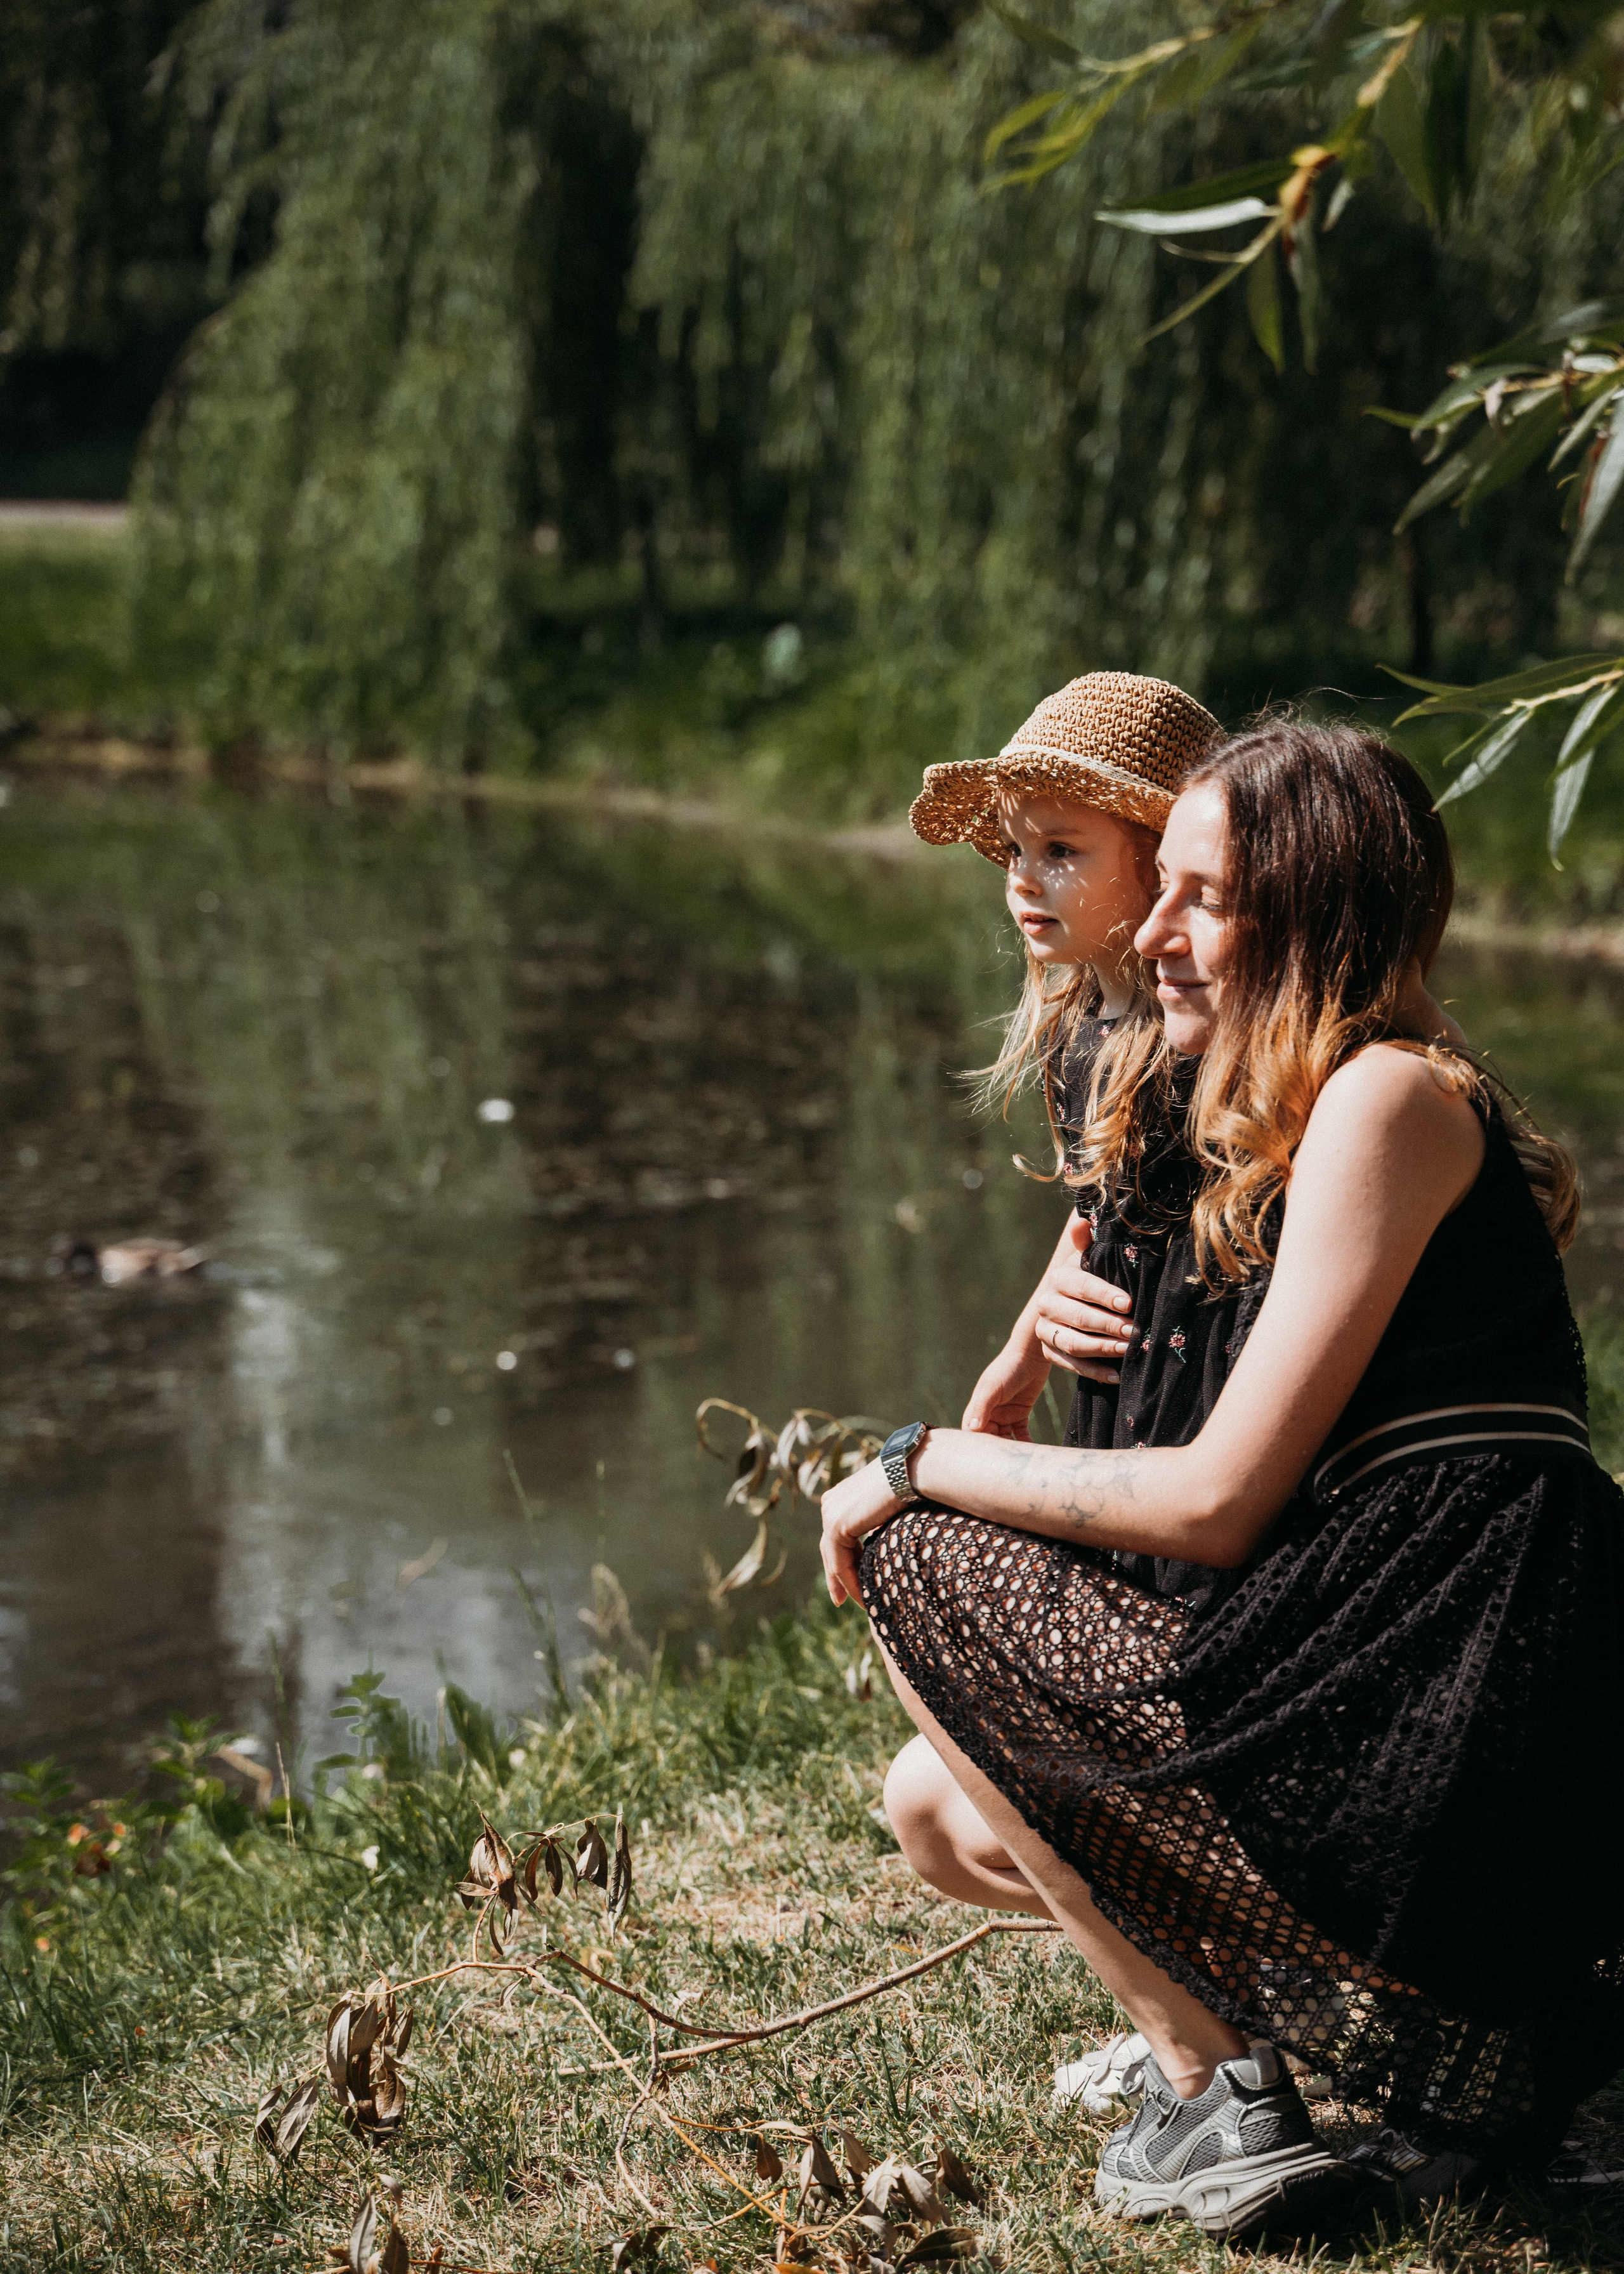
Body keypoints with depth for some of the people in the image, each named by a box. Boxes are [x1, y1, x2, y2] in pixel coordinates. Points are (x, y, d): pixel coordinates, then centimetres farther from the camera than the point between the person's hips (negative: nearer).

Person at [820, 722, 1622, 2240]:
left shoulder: (1393, 1097, -11)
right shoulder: (1269, 1121, 19)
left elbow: (1216, 1505, -14)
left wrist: (924, 1464, -3)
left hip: (1417, 1724, -10)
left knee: (920, 1566, 0)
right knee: (949, 1818, 21)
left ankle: (1211, 2089, -3)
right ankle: (1484, 2042, 11)